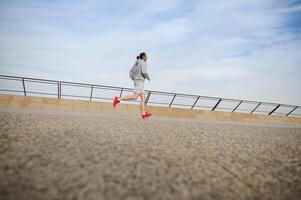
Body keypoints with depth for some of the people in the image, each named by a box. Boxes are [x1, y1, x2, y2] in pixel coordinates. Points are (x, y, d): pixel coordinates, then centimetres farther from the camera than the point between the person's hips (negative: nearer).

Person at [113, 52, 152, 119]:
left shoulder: (136, 63, 21)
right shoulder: (143, 63, -4)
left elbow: (130, 73, 17)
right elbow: (144, 72, -19)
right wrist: (148, 77, -1)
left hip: (137, 81, 10)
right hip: (140, 81, -10)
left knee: (143, 98, 4)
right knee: (135, 97, -18)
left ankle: (143, 114, -2)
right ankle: (118, 99, -21)